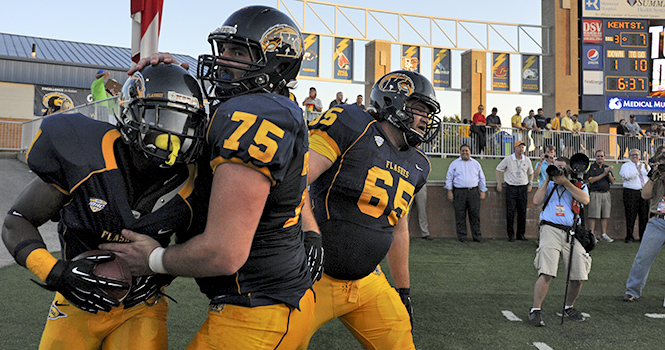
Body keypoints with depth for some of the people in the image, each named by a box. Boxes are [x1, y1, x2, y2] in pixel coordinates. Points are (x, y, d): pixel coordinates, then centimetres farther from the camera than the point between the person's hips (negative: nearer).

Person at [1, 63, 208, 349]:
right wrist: (55, 272, -23)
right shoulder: (87, 160, -19)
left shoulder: (190, 185, -15)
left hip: (140, 309, 0)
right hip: (77, 304, 0)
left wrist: (161, 276, -11)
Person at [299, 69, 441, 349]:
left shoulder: (415, 166, 13)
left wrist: (403, 290, 27)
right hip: (316, 278, -7)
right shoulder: (353, 129, -11)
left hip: (368, 284, 7)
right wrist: (310, 233, -31)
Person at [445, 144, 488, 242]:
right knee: (460, 215, -1)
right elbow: (449, 178, 9)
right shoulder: (454, 163, 9)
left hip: (473, 192, 1)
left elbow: (482, 178, 18)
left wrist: (483, 191, 11)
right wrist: (450, 191, 1)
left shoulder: (476, 163, 15)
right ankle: (462, 237, 7)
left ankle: (477, 236, 7)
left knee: (475, 214, 0)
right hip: (459, 192, -1)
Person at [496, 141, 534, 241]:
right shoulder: (508, 159, -1)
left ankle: (521, 234, 11)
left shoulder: (527, 160, 7)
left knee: (522, 212, 3)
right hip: (511, 187, -3)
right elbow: (498, 169, 7)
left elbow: (531, 173, 22)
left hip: (523, 188, 3)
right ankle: (510, 235, 1)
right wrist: (499, 184, 2)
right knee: (510, 211, -5)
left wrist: (530, 184, 13)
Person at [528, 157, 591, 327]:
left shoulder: (578, 185, 17)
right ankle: (535, 310, -10)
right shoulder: (549, 185, 20)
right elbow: (537, 201, 4)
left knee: (578, 277, 0)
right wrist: (547, 180, 5)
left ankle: (569, 308, 25)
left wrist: (565, 182, -4)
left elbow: (585, 200, -5)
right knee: (546, 273, -18)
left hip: (573, 232, 2)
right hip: (551, 229, -2)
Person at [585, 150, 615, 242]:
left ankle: (604, 235, 12)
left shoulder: (607, 167, 17)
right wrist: (603, 174, -13)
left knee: (605, 216, 6)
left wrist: (609, 173, -9)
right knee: (593, 216, -7)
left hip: (606, 194, 5)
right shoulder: (591, 167, 3)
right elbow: (591, 180, -10)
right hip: (595, 193, -5)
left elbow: (612, 181, 9)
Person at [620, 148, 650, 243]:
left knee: (644, 215, 3)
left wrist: (647, 169, -9)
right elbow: (627, 176, -11)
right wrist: (638, 169, -14)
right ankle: (629, 237, 0)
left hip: (644, 192, 4)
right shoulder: (625, 166, 8)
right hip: (631, 192, -3)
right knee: (631, 215, -5)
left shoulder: (645, 165, 20)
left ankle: (643, 236, 11)